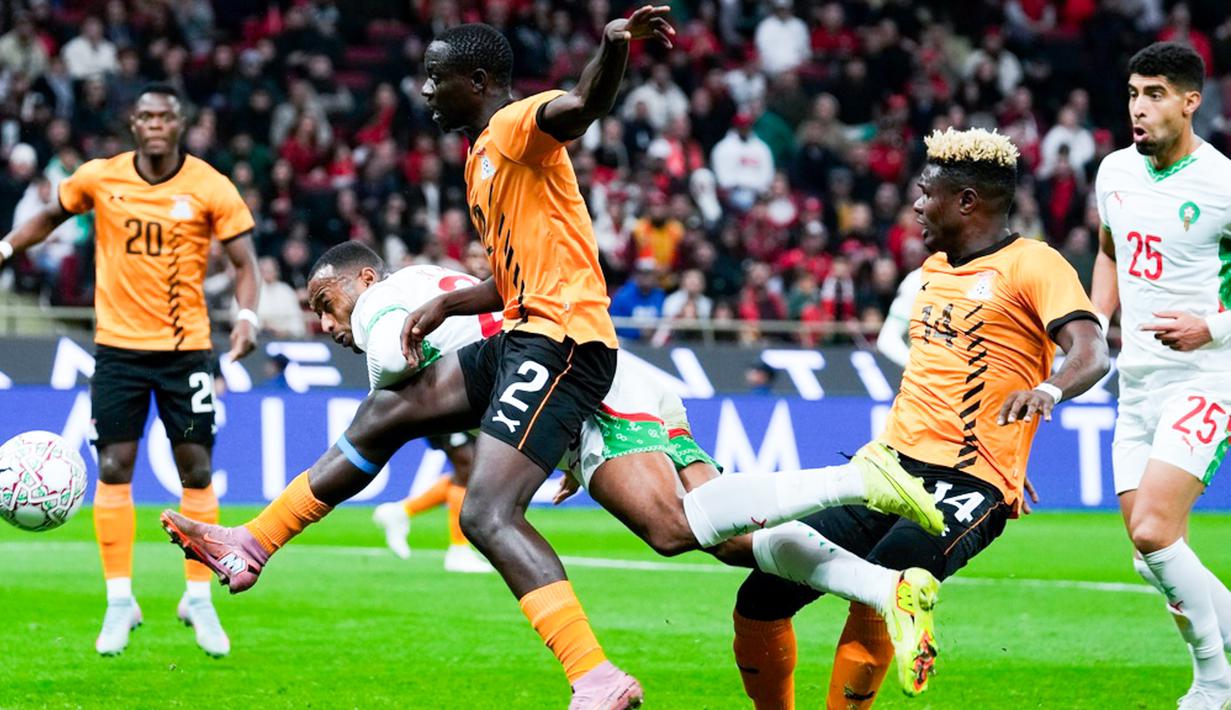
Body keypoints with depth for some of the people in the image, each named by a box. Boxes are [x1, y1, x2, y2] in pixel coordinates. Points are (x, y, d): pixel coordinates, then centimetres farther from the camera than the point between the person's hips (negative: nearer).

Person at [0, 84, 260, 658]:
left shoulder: (211, 189, -7)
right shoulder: (98, 178, -2)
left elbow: (245, 262, -5)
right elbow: (52, 216, 17)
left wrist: (247, 316, -22)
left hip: (185, 347, -1)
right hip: (118, 346, 1)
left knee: (196, 470, 0)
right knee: (113, 468, -4)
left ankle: (199, 598, 13)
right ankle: (120, 600, 5)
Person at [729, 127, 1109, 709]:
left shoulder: (1032, 264, -5)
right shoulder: (933, 268, 20)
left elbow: (1091, 353, -20)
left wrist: (1047, 389, -39)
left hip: (967, 486, -8)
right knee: (760, 600, 0)